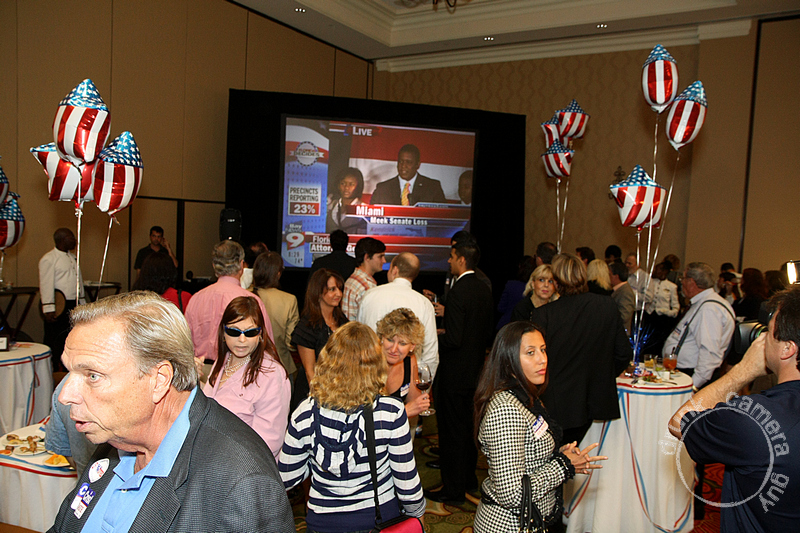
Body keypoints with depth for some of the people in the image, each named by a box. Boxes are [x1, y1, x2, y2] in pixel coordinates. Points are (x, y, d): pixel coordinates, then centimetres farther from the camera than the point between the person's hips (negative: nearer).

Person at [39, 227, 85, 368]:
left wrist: (82, 303, 18)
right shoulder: (48, 259, -9)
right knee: (54, 342, 0)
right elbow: (46, 285, -14)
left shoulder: (73, 257, 16)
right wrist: (48, 309, -19)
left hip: (73, 305, 8)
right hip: (58, 306, -8)